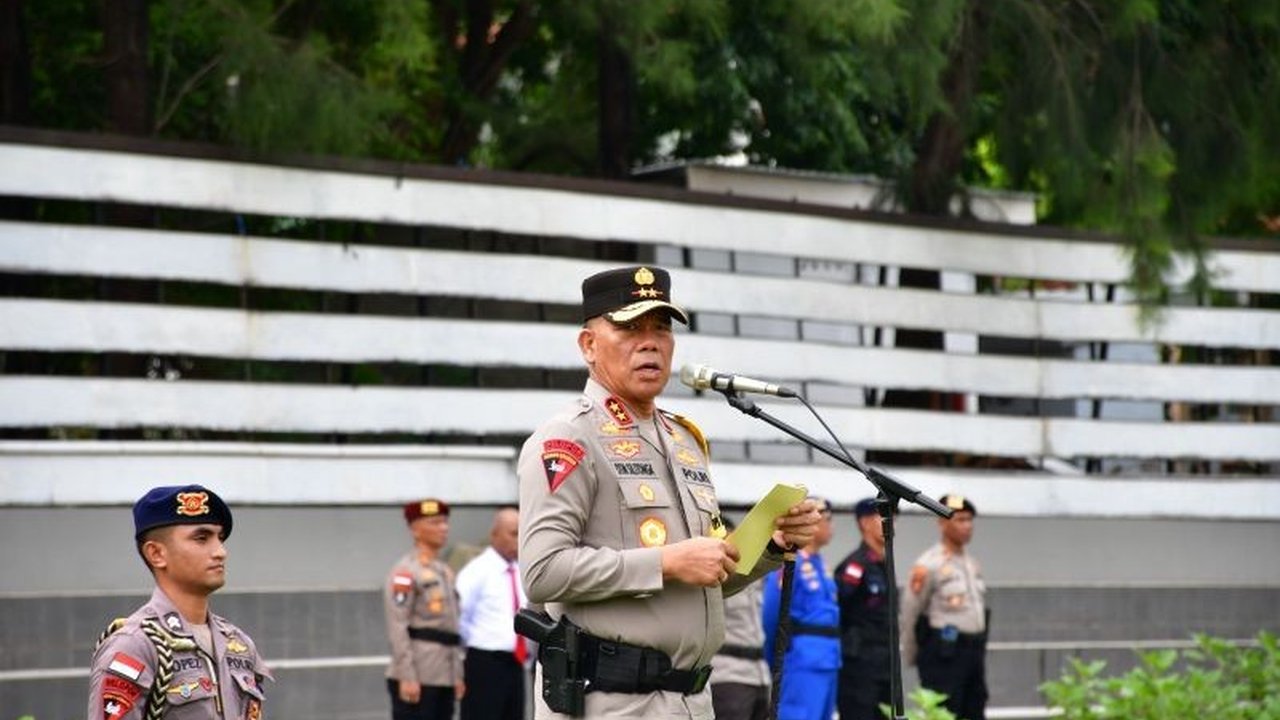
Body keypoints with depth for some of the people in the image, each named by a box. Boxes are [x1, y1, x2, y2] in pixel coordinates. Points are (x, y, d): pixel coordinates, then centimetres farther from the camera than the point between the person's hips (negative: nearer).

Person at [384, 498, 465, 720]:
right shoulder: (405, 572, -8)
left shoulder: (445, 571, 19)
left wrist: (458, 675, 16)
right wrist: (407, 677, -21)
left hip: (444, 676, 8)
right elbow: (397, 628, -15)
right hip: (416, 678, -8)